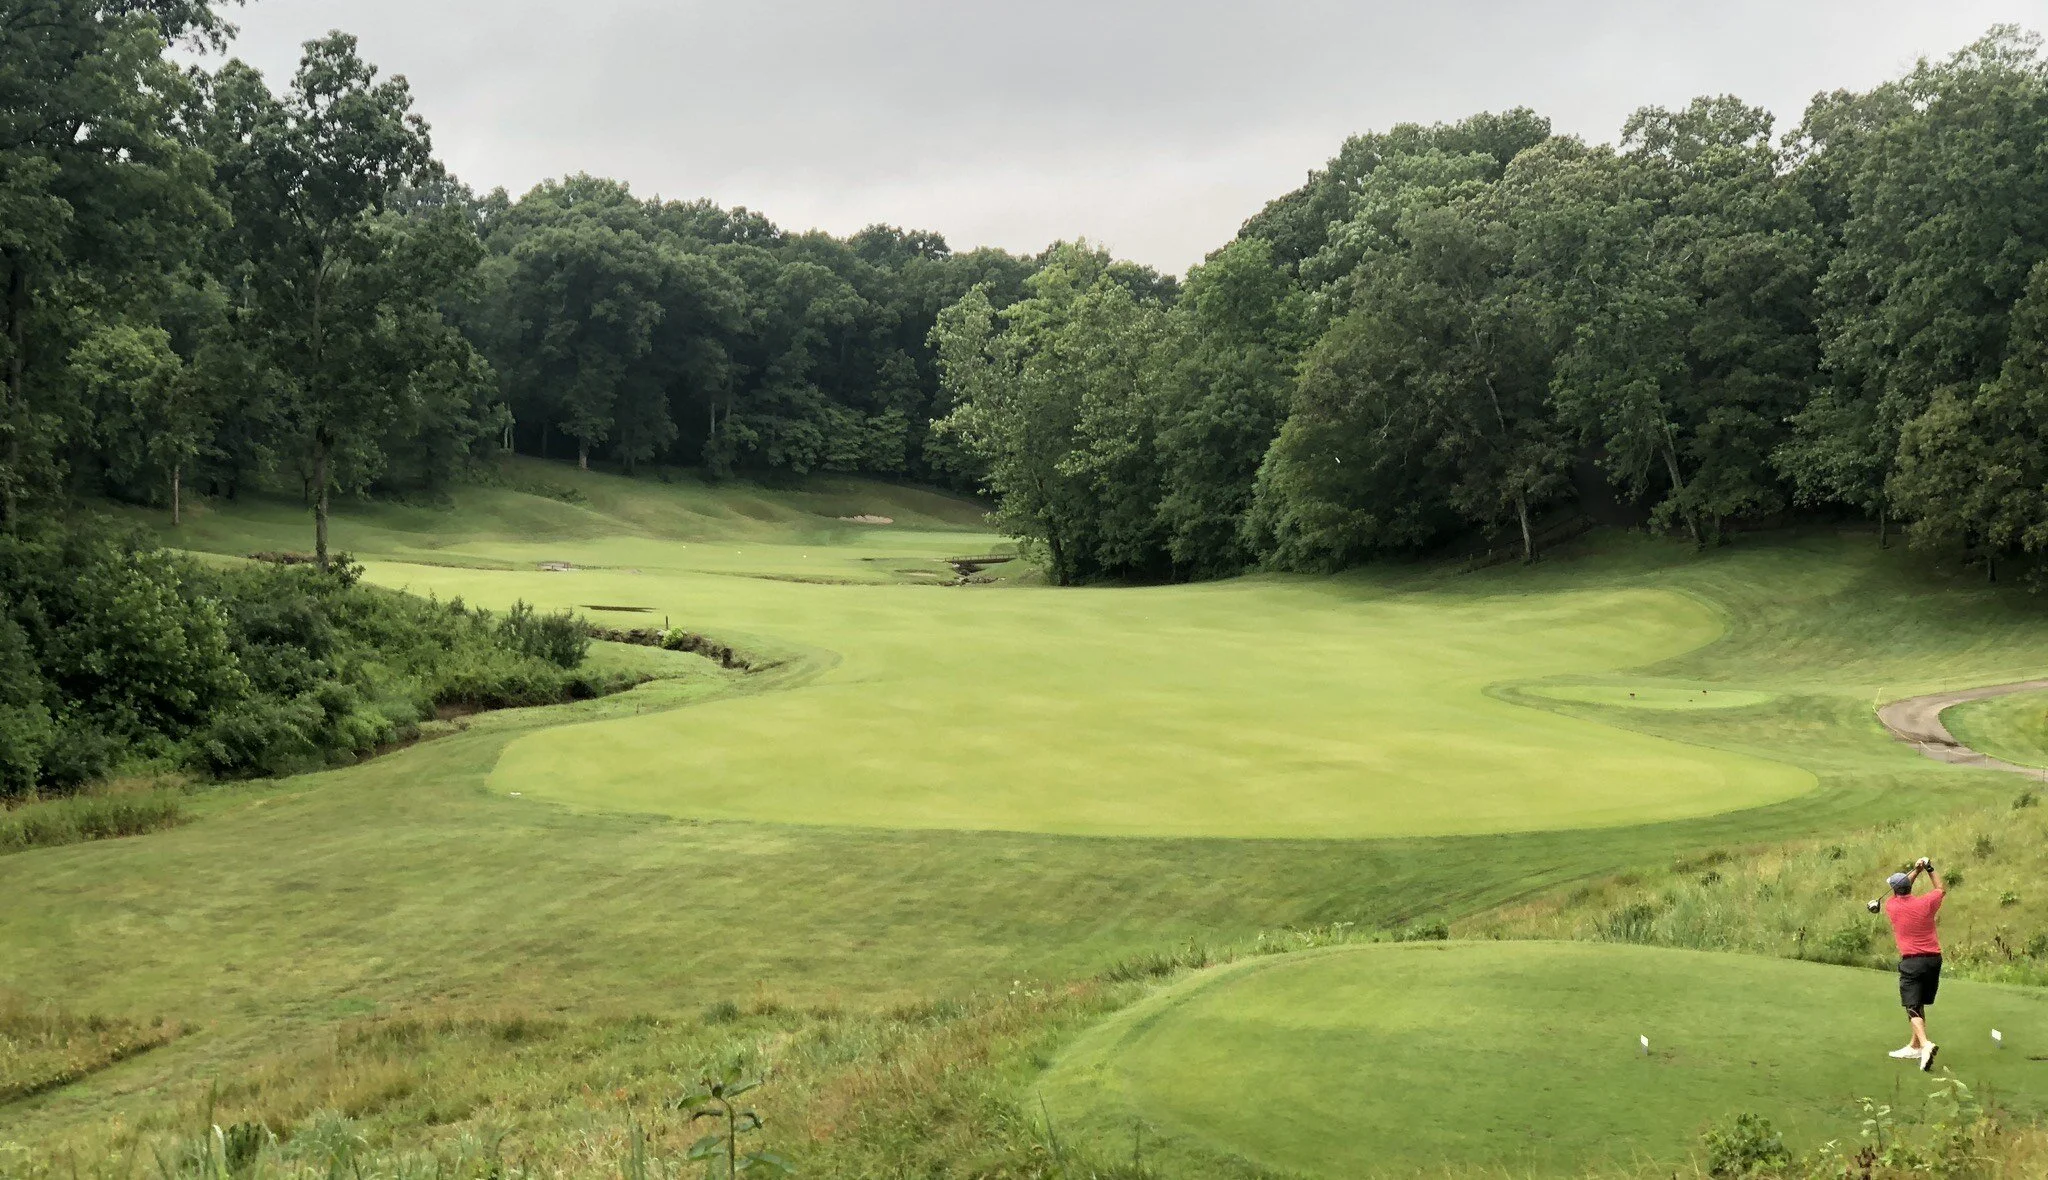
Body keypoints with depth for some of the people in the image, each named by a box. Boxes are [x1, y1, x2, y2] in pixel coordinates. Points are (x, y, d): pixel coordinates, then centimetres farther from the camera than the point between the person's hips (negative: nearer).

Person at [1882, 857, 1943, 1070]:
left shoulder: (1891, 906, -3)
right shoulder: (1925, 903, -3)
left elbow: (1900, 889, 19)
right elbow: (1941, 889, 19)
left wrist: (1916, 870, 17)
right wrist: (1929, 869, 23)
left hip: (1911, 962, -4)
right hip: (1933, 959, 4)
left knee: (1912, 1007, -8)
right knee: (1919, 1004, 17)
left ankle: (1925, 1044, -31)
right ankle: (1914, 1046, 24)